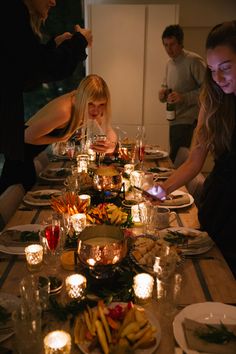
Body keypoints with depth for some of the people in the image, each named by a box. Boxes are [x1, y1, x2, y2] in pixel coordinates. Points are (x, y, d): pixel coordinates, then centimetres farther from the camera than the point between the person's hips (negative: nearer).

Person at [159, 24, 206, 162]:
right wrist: (163, 92, 2)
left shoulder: (194, 60, -11)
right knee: (175, 159, 13)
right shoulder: (169, 63, 15)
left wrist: (184, 97, -23)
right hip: (175, 120, 8)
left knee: (178, 160, -15)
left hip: (189, 121, -8)